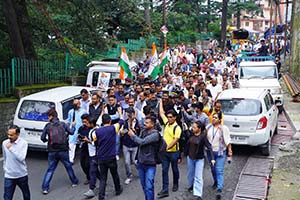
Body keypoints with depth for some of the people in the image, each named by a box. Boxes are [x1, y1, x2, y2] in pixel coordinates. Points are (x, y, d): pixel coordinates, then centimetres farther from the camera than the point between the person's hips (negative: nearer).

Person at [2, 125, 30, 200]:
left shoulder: (23, 143, -14)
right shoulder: (4, 143, -2)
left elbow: (21, 158, -24)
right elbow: (5, 158, 14)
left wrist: (11, 149, -28)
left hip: (22, 175, -2)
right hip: (9, 176, 2)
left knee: (26, 194, 20)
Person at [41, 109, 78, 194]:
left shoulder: (47, 126, -5)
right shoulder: (62, 124, -2)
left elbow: (42, 138, -5)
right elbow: (71, 132, 4)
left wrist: (47, 140, 17)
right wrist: (73, 125, 23)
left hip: (52, 151, 0)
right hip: (63, 151, 1)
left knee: (50, 169, 9)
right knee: (69, 167, 18)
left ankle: (45, 188, 5)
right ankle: (74, 182, 31)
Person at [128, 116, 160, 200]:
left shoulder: (155, 134, -16)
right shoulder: (143, 131, 4)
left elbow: (142, 141, -22)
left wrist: (133, 135, -9)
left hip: (150, 164, -6)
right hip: (141, 162, 6)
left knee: (149, 187, -6)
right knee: (144, 185, 16)